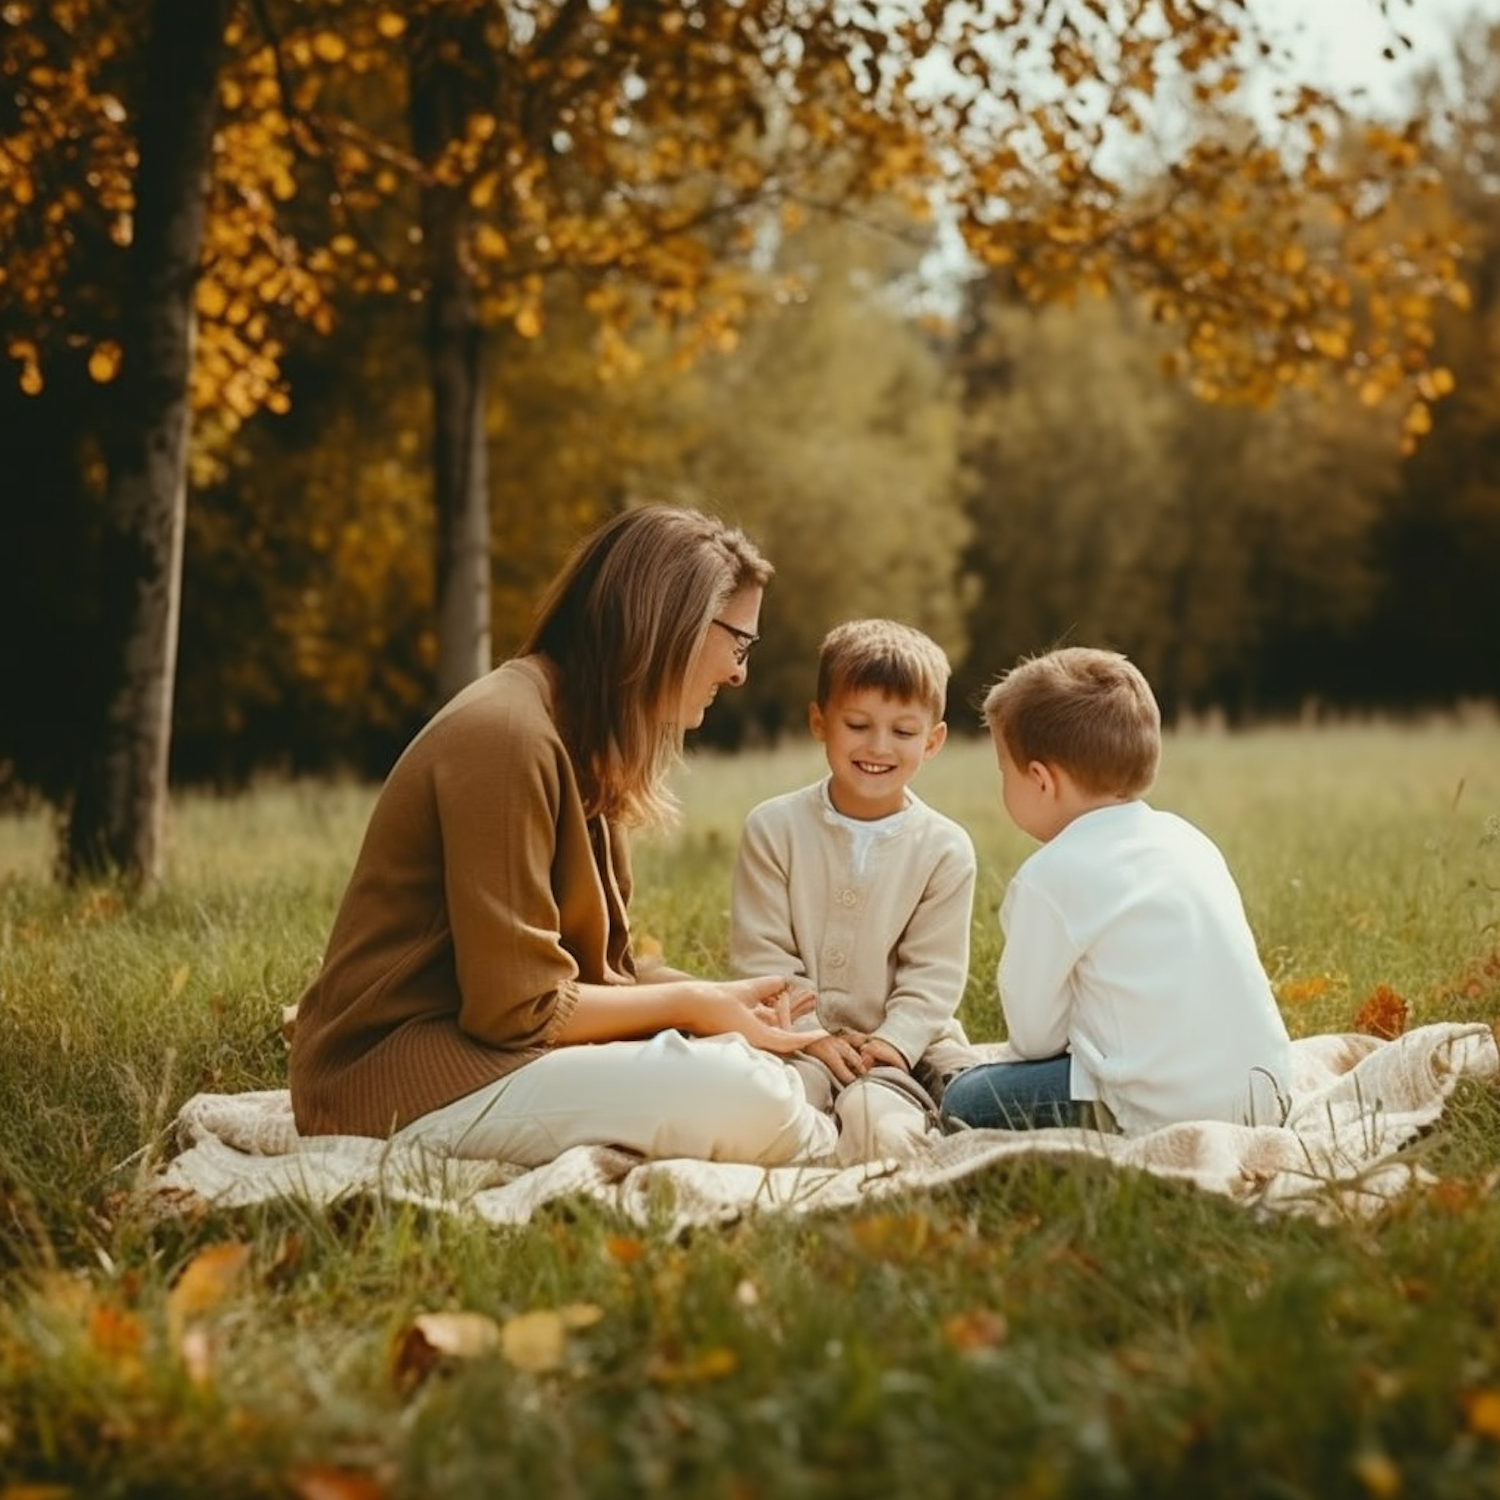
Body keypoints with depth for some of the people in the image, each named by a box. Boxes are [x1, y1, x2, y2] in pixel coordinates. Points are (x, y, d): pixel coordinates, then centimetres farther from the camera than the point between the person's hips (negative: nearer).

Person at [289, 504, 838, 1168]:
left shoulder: (582, 741, 12)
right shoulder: (506, 737, -20)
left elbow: (596, 966, 9)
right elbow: (518, 1009, -21)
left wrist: (723, 997, -4)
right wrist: (692, 1004, -12)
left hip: (476, 1041, 10)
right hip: (403, 1084, -10)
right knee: (737, 1098, -25)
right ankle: (827, 1159, 2)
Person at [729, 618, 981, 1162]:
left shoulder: (946, 848, 2)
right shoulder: (773, 827, 1)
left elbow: (934, 972, 1)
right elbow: (761, 952, -2)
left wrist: (893, 1041, -15)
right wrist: (811, 1036, -12)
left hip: (904, 1041, 0)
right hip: (801, 1039, 0)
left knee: (874, 1116, -31)